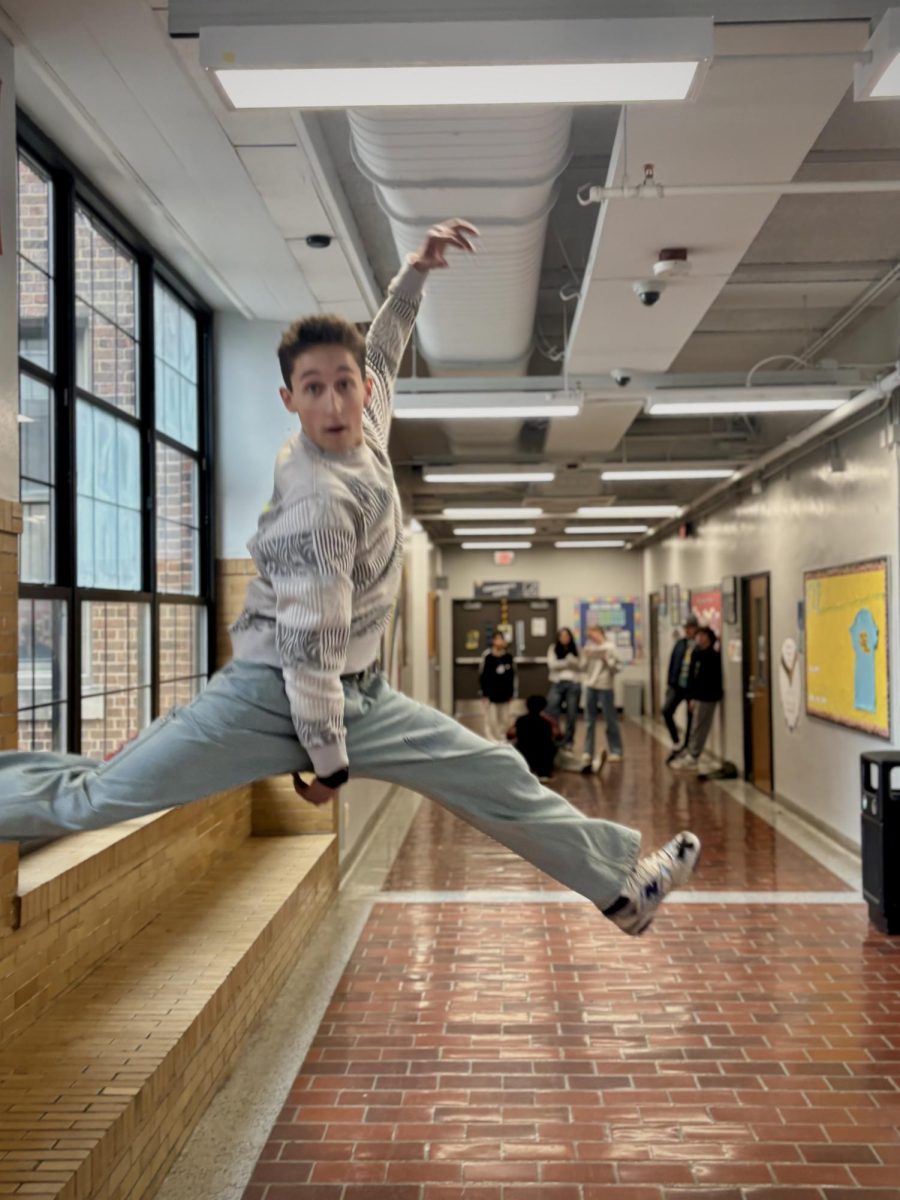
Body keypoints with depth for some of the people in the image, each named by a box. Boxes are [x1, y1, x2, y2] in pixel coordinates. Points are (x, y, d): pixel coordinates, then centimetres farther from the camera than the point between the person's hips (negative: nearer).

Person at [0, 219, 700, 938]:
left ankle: (622, 884, 21)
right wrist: (328, 759, -18)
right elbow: (308, 644, -24)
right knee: (96, 797, -6)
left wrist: (417, 272, 15)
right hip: (275, 693, -7)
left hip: (358, 692, 8)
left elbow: (382, 351, 22)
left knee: (499, 779, 7)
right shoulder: (318, 499, -25)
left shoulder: (366, 424, -1)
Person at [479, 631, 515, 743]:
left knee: (504, 718, 9)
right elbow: (483, 677, -6)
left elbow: (512, 675, 9)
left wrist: (511, 692, 7)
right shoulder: (488, 657, -8)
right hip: (491, 693, -3)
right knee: (492, 719, -1)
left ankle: (502, 739, 21)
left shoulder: (508, 657, 2)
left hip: (505, 693, 3)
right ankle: (493, 740, 9)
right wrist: (485, 693, -8)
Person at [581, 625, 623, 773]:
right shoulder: (589, 647, 11)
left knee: (610, 721, 0)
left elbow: (615, 668, -7)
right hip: (590, 686, 5)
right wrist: (586, 659, -3)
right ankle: (588, 753, 14)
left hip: (605, 686, -5)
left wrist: (605, 659, -18)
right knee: (589, 721, 8)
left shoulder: (609, 647, -4)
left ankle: (615, 751, 8)